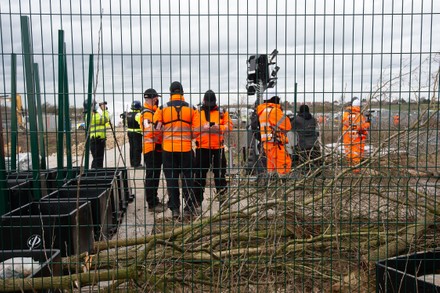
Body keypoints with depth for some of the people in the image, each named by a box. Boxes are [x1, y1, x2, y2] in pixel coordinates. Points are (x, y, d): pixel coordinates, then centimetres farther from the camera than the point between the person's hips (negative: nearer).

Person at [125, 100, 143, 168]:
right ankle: (136, 164, -2)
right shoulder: (138, 115, -16)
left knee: (132, 148, 14)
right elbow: (141, 124, -18)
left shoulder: (128, 114, 9)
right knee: (137, 148, -3)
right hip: (137, 133, -8)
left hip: (129, 132, 8)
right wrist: (143, 132, -9)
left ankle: (132, 163, 21)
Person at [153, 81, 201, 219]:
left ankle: (175, 208, 10)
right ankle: (190, 207, 15)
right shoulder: (191, 109, 1)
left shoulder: (162, 109, -1)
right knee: (187, 177, 11)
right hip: (186, 148, 1)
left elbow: (156, 128, -4)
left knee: (171, 178, 8)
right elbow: (197, 130, -2)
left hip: (168, 148, 0)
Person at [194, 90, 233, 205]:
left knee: (220, 172, 9)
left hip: (218, 147, 1)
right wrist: (203, 128, -18)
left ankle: (222, 196, 22)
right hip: (202, 147, -1)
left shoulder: (222, 112, 9)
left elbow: (229, 125, 1)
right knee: (200, 173, 4)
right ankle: (197, 198, 13)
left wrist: (219, 128, -16)